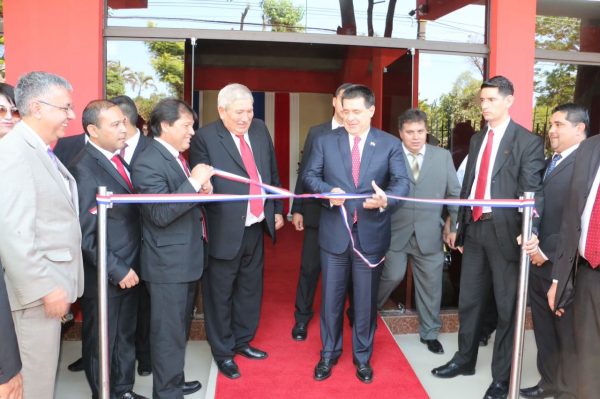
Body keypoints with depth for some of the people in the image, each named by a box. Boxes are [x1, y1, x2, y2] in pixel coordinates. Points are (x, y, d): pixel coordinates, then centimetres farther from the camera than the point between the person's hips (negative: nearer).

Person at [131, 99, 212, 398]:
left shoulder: (175, 156, 10)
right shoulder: (148, 163, -19)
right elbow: (160, 214, -27)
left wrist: (203, 190, 0)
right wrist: (194, 182, -26)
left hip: (185, 259, 10)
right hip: (168, 264, -10)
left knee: (179, 328, 22)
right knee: (168, 332, 4)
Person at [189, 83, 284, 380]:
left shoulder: (260, 129, 5)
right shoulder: (205, 138, -13)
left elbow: (272, 172, 14)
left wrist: (277, 209, 14)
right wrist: (203, 225, -17)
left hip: (256, 227, 6)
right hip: (225, 231, -6)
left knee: (250, 289, 20)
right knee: (220, 294, 11)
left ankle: (243, 341, 42)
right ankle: (223, 352, 32)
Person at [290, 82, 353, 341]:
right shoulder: (316, 133, 3)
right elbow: (304, 172, 4)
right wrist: (297, 209, 2)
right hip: (317, 212, 1)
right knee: (309, 267, 9)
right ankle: (302, 317, 26)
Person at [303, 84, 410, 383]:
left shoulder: (390, 144, 0)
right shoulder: (325, 141, 3)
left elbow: (402, 182, -7)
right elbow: (310, 175, 0)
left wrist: (386, 200, -28)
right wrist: (328, 190, -21)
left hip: (371, 233, 0)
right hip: (334, 232, 1)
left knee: (366, 300, 13)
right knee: (331, 297, 12)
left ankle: (362, 357, 33)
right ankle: (329, 353, 33)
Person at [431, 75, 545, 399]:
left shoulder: (528, 142, -6)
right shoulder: (477, 139, 13)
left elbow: (532, 192, -13)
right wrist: (461, 229, 15)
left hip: (504, 231, -6)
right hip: (475, 228, 6)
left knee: (506, 305, 7)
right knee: (469, 300, 16)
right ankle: (464, 359, 34)